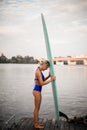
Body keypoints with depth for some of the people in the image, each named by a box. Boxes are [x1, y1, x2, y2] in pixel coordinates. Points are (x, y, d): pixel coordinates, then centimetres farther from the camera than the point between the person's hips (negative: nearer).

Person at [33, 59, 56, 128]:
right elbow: (42, 83, -23)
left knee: (38, 108, 18)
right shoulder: (38, 72, -20)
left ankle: (37, 122, 30)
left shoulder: (40, 71, 10)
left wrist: (49, 76, 8)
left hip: (38, 91, 10)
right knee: (36, 108, 2)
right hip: (37, 91, -10)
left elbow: (43, 80, 20)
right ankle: (36, 124, 15)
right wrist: (51, 80, -20)